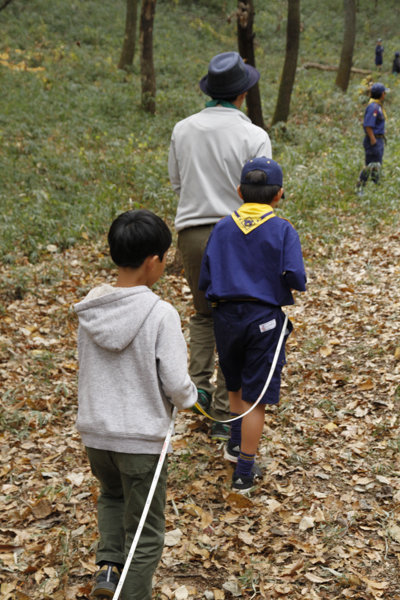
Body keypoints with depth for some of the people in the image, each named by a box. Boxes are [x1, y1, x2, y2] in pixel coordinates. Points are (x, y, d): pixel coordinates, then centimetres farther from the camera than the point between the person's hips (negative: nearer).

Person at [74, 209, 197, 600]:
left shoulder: (89, 309, -4)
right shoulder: (160, 314, -20)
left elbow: (86, 367, 5)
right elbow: (175, 383, -18)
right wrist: (190, 397, 3)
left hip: (94, 431, 5)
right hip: (141, 437, -5)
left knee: (112, 495, 33)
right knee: (145, 533, 13)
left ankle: (108, 564, 20)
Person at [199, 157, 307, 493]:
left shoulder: (222, 228, 3)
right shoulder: (283, 230, -7)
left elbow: (205, 280, 2)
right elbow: (294, 276, -18)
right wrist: (299, 287, 4)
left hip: (226, 315, 4)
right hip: (264, 318, -4)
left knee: (236, 384, 26)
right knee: (255, 396, 3)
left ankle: (236, 443, 39)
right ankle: (244, 472, 8)